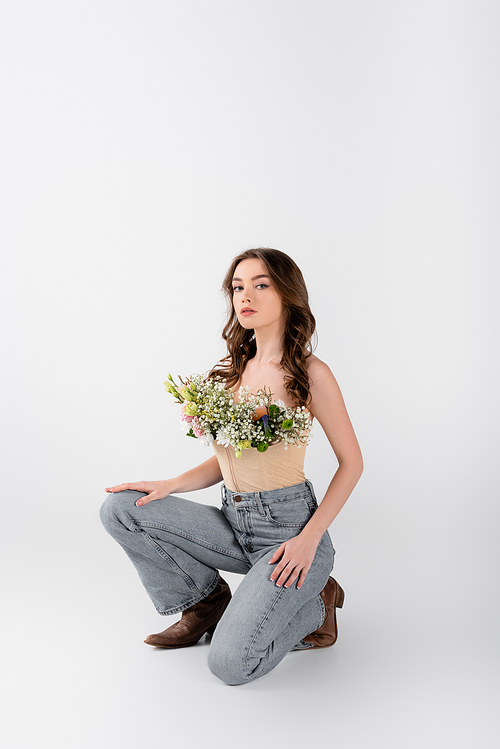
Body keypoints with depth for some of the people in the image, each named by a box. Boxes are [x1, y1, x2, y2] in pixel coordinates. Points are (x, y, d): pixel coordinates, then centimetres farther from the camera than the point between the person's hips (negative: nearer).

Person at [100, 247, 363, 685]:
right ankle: (206, 601, 10)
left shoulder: (309, 373, -11)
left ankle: (313, 606, 9)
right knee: (120, 509, -6)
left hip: (288, 526, -6)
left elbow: (351, 461, -6)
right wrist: (171, 486, -3)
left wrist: (309, 538, -14)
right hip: (234, 524, 6)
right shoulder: (234, 370, 7)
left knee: (231, 663, -21)